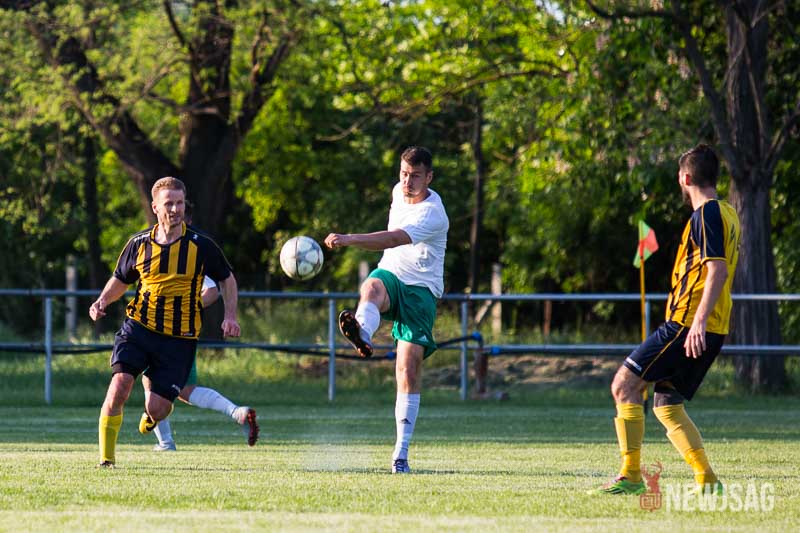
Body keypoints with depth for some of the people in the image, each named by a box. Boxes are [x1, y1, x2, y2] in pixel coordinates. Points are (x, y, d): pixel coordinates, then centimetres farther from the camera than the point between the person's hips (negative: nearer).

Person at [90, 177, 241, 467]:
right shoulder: (139, 244, 2)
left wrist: (230, 316, -1)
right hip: (139, 326, 1)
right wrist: (102, 302, -2)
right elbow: (120, 280, 18)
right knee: (120, 384, -21)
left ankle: (151, 408, 35)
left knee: (158, 410, -6)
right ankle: (106, 457, -9)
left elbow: (226, 279, 12)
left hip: (180, 338, -1)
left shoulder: (201, 246, -3)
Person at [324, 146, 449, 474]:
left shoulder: (432, 215, -17)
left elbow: (391, 240, -33)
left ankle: (401, 453, -7)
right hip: (390, 274, 4)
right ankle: (362, 334, -73)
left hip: (420, 290, -4)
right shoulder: (399, 193, 7)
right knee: (372, 288, -36)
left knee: (409, 368, -13)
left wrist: (348, 239, -45)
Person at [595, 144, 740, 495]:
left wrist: (699, 321, -29)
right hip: (714, 331, 10)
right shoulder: (727, 213, 18)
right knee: (666, 406, 14)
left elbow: (719, 270, -22)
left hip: (687, 323, -10)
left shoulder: (707, 214, -11)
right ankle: (707, 482, 6)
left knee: (625, 384, -7)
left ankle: (631, 476, -9)